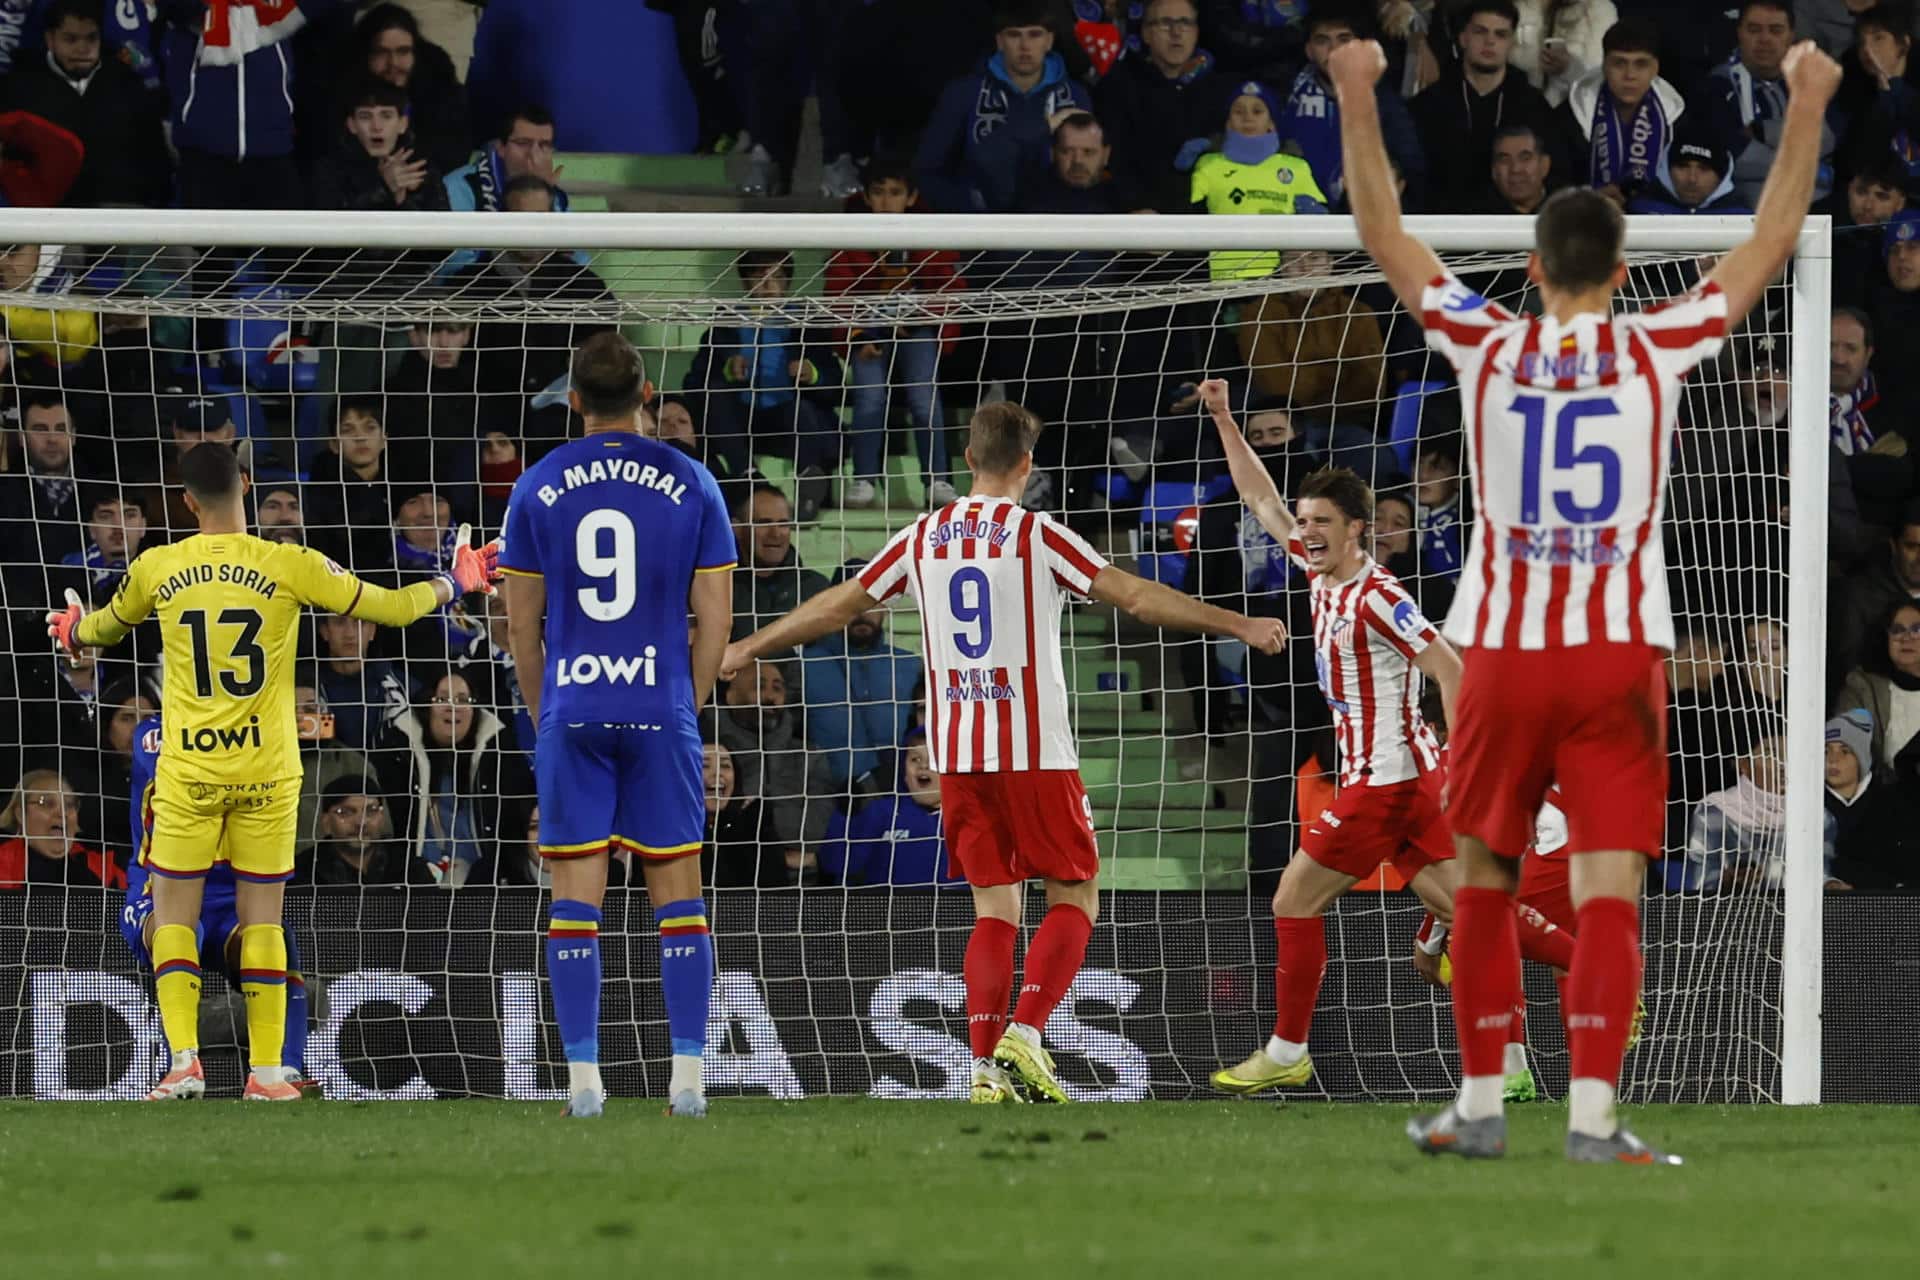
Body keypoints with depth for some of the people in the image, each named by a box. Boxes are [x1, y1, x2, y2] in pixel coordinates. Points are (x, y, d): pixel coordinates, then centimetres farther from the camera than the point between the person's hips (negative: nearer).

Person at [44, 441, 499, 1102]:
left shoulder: (156, 569, -1)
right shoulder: (289, 566, -7)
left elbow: (108, 626, 21)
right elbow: (391, 608, 1)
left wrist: (73, 631, 46)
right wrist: (455, 583, 21)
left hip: (188, 773, 0)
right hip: (267, 771, 0)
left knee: (173, 915, 9)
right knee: (261, 918, 7)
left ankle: (184, 1060, -3)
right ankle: (266, 1069, 6)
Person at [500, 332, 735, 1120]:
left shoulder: (537, 488, 2)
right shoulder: (690, 484, 1)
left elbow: (521, 621, 5)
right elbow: (714, 616, 2)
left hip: (570, 713, 0)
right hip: (661, 711, 0)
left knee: (575, 896, 2)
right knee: (677, 891, 4)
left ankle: (583, 1078, -2)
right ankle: (687, 1076, -1)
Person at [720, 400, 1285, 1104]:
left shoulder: (924, 536, 7)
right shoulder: (1037, 534, -6)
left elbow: (838, 604, 15)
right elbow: (1138, 597, -10)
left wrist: (748, 647, 29)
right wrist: (1237, 625, -5)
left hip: (957, 754, 4)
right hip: (1036, 750, -4)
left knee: (994, 907, 9)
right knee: (1074, 896, 6)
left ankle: (986, 1065, -2)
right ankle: (1026, 1030, -13)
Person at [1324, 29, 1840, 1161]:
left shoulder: (1488, 345, -1)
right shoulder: (1657, 351, -2)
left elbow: (1384, 235, 9)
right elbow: (1772, 245, 8)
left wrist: (1358, 100, 13)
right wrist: (1809, 110, 13)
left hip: (1504, 653, 1)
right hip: (1620, 653, -1)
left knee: (1486, 879, 13)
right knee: (1609, 886, -4)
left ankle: (1481, 1103, 13)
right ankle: (1593, 1112, -13)